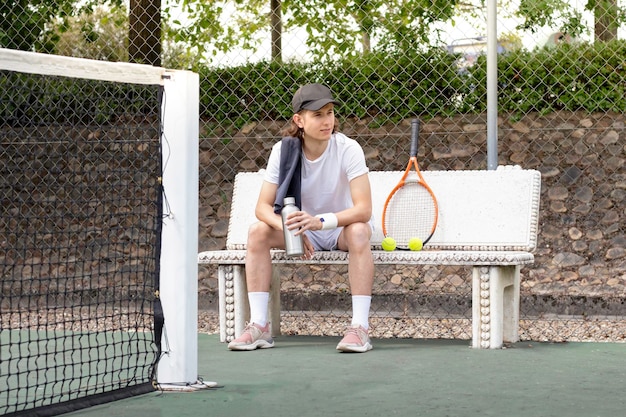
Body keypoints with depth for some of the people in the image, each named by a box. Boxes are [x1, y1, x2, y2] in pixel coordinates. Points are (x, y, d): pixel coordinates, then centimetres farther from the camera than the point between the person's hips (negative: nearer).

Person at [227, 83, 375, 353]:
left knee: (359, 232, -37)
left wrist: (320, 221, -45)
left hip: (341, 226, -3)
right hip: (302, 227, 3)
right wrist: (290, 228, -38)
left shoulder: (348, 149, -21)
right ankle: (259, 326, -22)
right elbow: (263, 206, -17)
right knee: (257, 231, -23)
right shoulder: (284, 150, -14)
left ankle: (360, 328, -36)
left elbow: (364, 209, -30)